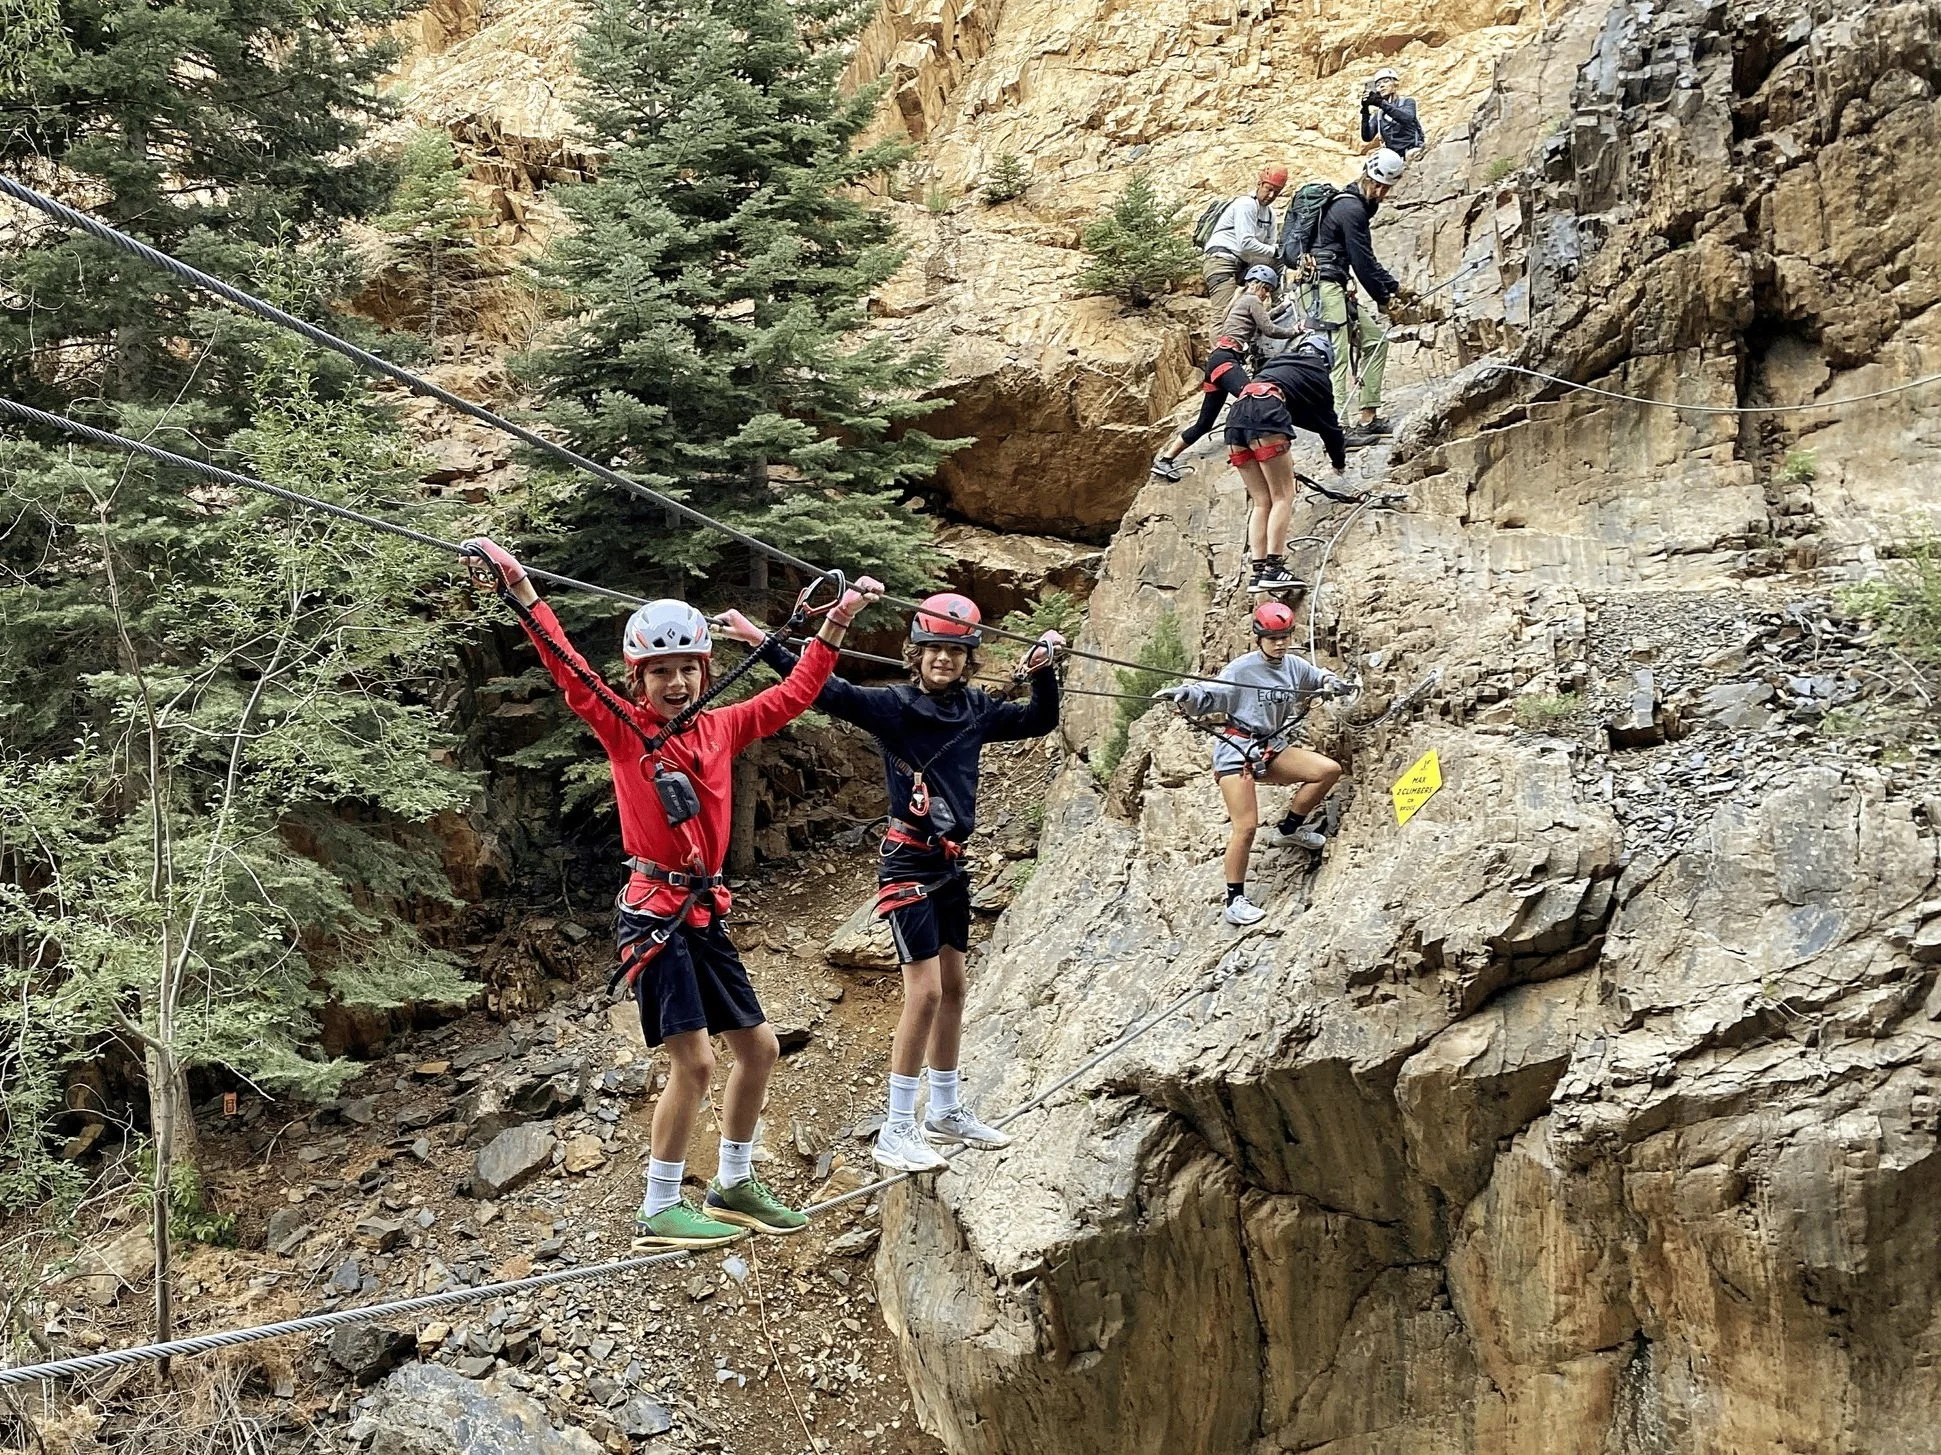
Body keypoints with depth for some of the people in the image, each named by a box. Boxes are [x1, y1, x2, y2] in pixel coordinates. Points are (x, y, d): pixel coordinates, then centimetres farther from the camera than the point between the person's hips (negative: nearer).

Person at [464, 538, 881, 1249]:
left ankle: (733, 1185, 30)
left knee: (758, 1048, 13)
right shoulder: (622, 729, -5)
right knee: (694, 1060, -12)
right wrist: (519, 586, -24)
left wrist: (835, 626, 19)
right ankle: (659, 1210, 1)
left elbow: (792, 696, 19)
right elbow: (568, 668, -15)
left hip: (703, 912, 7)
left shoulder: (720, 728, 9)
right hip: (653, 913, -7)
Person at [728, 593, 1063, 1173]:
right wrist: (761, 641, -31)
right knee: (925, 992, -12)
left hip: (951, 863, 7)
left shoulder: (976, 710, 5)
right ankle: (897, 1130, -4)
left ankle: (946, 1113, 29)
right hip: (908, 864, -7)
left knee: (953, 988, 15)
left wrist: (1043, 668, 2)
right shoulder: (891, 707, -11)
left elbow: (1040, 720, 19)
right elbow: (823, 689, -21)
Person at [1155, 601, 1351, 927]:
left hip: (1271, 750, 7)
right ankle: (1234, 901, -3)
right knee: (1246, 826, -13)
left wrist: (1331, 683, 1)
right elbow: (1209, 696, -19)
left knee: (1330, 770, -6)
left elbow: (1320, 677, 25)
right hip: (1236, 750, -7)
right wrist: (1186, 694, -40)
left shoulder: (1295, 666, 7)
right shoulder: (1242, 669, -13)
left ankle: (1290, 828, 13)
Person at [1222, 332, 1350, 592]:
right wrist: (1339, 462, 39)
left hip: (1236, 417, 6)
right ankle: (1273, 569, -18)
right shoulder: (1316, 373, 20)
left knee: (1261, 501, 7)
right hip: (1266, 416, -6)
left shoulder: (1276, 362, 35)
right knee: (1283, 497, -5)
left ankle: (1258, 571, -4)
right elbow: (1327, 421, 25)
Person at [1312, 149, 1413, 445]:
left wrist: (1393, 287, 20)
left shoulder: (1356, 205, 21)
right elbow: (1362, 263, -12)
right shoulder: (1350, 208, -12)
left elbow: (1365, 260, 25)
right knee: (1337, 355, -14)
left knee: (1375, 337, 13)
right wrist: (1384, 298, -1)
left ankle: (1369, 418, 12)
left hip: (1335, 289, 11)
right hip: (1325, 285, -11)